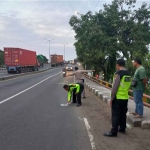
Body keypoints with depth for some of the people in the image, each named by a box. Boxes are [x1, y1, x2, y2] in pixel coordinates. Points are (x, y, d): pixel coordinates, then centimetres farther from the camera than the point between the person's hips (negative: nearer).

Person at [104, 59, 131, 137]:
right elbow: (128, 86, 14)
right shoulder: (128, 74, 9)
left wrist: (112, 98, -13)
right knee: (123, 114, 17)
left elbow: (115, 87, -18)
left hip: (117, 98, -8)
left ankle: (113, 132, 2)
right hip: (125, 98, 8)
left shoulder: (118, 73, -16)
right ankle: (122, 129, 27)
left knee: (115, 115, -2)